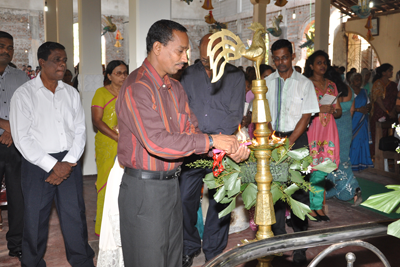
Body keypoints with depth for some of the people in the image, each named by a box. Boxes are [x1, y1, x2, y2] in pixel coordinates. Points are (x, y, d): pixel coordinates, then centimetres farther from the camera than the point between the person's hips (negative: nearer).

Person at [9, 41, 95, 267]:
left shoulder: (71, 93, 9)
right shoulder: (24, 94, -3)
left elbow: (80, 131, 7)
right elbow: (22, 138, -8)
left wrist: (68, 162, -6)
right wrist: (51, 165, -12)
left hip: (69, 162, 3)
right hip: (37, 164, -3)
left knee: (75, 216, 4)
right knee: (36, 219, 6)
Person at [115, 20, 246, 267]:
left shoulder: (175, 88, 11)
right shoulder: (137, 87, -18)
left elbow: (191, 130, 7)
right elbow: (157, 142, -27)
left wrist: (228, 148, -9)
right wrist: (210, 141, -22)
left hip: (171, 184, 8)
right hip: (145, 189, -8)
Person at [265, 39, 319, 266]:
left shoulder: (304, 83, 0)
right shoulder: (266, 83, 7)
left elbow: (306, 117, -4)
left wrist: (289, 142, -12)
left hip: (296, 138, -2)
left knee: (298, 186, -4)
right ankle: (278, 236, 20)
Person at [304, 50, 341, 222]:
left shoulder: (331, 85, 17)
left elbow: (339, 111, 17)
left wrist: (333, 111, -5)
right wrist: (319, 108, -16)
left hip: (328, 130, 5)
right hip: (310, 129, -5)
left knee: (322, 169, 3)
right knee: (309, 167, -9)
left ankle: (317, 206, 13)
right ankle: (308, 207, 3)